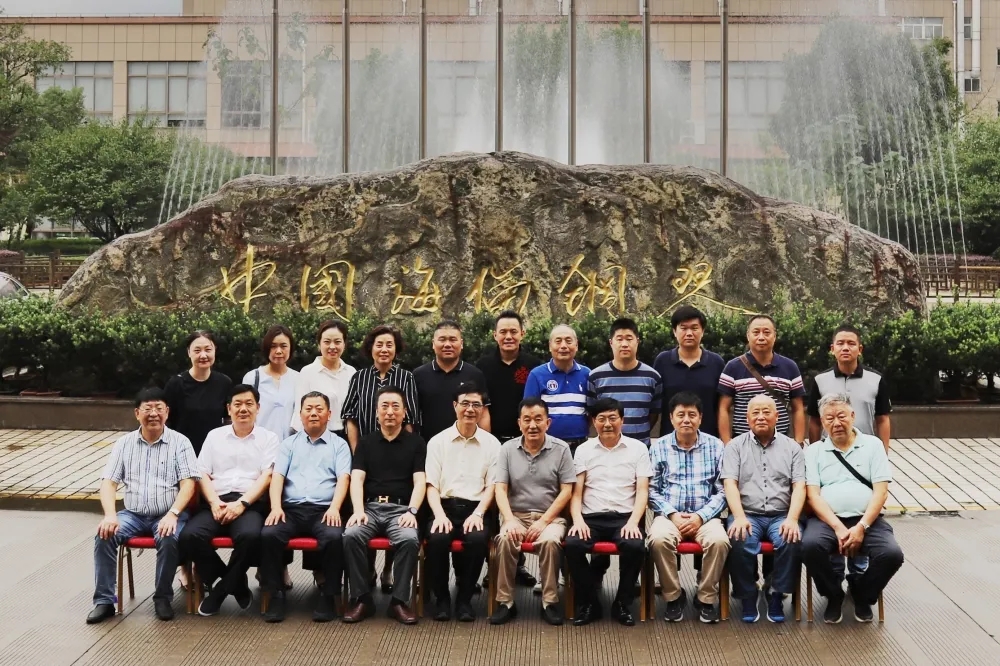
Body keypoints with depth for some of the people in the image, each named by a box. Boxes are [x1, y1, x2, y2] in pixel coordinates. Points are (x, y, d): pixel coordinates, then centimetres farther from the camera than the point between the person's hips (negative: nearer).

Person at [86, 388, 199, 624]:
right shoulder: (124, 443, 8)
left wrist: (172, 514, -24)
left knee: (169, 540, -33)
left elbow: (188, 483, -8)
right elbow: (108, 482, 2)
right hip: (133, 515, 3)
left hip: (167, 515, -3)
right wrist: (110, 514, -17)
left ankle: (163, 597, -11)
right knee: (104, 535, -24)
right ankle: (104, 600, -13)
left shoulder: (180, 442, 0)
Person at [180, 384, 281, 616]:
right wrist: (214, 503, -7)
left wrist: (242, 504, -15)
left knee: (250, 535, -37)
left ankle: (221, 589, -12)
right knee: (189, 535, -27)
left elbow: (267, 476, -1)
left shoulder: (268, 438, 11)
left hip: (251, 504, -3)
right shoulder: (214, 436, 19)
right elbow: (203, 474, 12)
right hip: (217, 502, 3)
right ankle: (236, 585, -9)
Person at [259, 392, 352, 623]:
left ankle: (328, 595, -17)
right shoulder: (289, 443, 20)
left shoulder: (339, 445, 15)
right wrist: (276, 507, -11)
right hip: (291, 509, 2)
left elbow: (343, 478, 2)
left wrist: (334, 508, -16)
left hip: (324, 510, -2)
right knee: (268, 534, -29)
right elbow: (277, 477, 8)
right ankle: (276, 594, -16)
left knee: (334, 537, -34)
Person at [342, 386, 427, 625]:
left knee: (410, 539, -33)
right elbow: (356, 480, 5)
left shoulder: (416, 443, 11)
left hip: (400, 508, -1)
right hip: (370, 506, 2)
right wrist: (358, 510, -13)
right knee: (351, 535, -30)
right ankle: (361, 598, -17)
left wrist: (412, 511, -16)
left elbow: (420, 482, 2)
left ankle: (399, 600, -19)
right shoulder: (366, 442, 16)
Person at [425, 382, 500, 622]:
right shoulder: (437, 441, 10)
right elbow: (431, 484, 4)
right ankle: (442, 597, -9)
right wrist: (440, 514, -14)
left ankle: (464, 598, -11)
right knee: (437, 538, -32)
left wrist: (477, 514, -11)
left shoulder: (491, 443, 10)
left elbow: (491, 485, 6)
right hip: (445, 506, 0)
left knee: (478, 539, -33)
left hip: (475, 509, 0)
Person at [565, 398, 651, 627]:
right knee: (572, 544, -30)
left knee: (635, 546, -33)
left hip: (625, 517, -1)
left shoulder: (637, 448, 8)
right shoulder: (583, 450, 11)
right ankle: (588, 602, -9)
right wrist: (578, 519, -12)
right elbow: (576, 492, 7)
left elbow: (642, 491, 2)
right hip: (591, 517, 1)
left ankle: (623, 604, -10)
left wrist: (633, 522, -14)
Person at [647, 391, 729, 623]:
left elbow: (722, 491, 3)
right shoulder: (659, 447, 8)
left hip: (704, 515, 0)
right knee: (658, 539, -33)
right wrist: (672, 514, -12)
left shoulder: (716, 446, 7)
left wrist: (700, 516, -11)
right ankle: (673, 596, -11)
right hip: (669, 514, 0)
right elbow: (652, 490, 4)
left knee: (719, 541, -32)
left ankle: (706, 598, -10)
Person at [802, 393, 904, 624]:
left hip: (867, 520, 1)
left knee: (892, 553, -28)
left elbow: (881, 492, 2)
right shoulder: (814, 451, 11)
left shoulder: (872, 445, 11)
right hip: (827, 520, 0)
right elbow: (813, 495, 0)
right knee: (810, 545, -33)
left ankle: (862, 594, 6)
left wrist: (861, 527, -12)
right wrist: (838, 528, -15)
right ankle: (834, 595, -2)